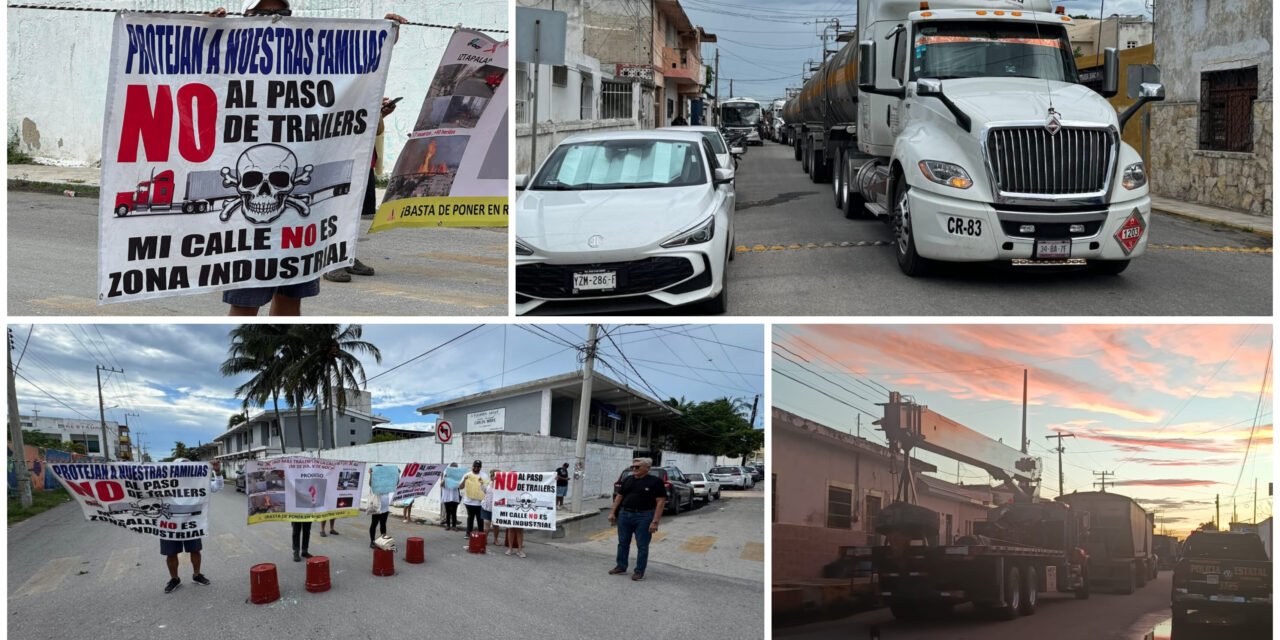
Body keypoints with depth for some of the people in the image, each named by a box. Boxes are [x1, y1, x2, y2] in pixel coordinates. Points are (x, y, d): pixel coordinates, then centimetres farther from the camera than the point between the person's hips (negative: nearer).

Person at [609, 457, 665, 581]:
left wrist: (655, 521, -18)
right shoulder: (627, 480, 8)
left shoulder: (655, 481, -9)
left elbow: (661, 501, -12)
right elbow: (619, 496, 15)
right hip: (625, 515, 5)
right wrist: (613, 512, 9)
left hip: (644, 517, -5)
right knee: (623, 543, 12)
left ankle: (639, 571, 10)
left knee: (642, 546, 2)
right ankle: (621, 567, 24)